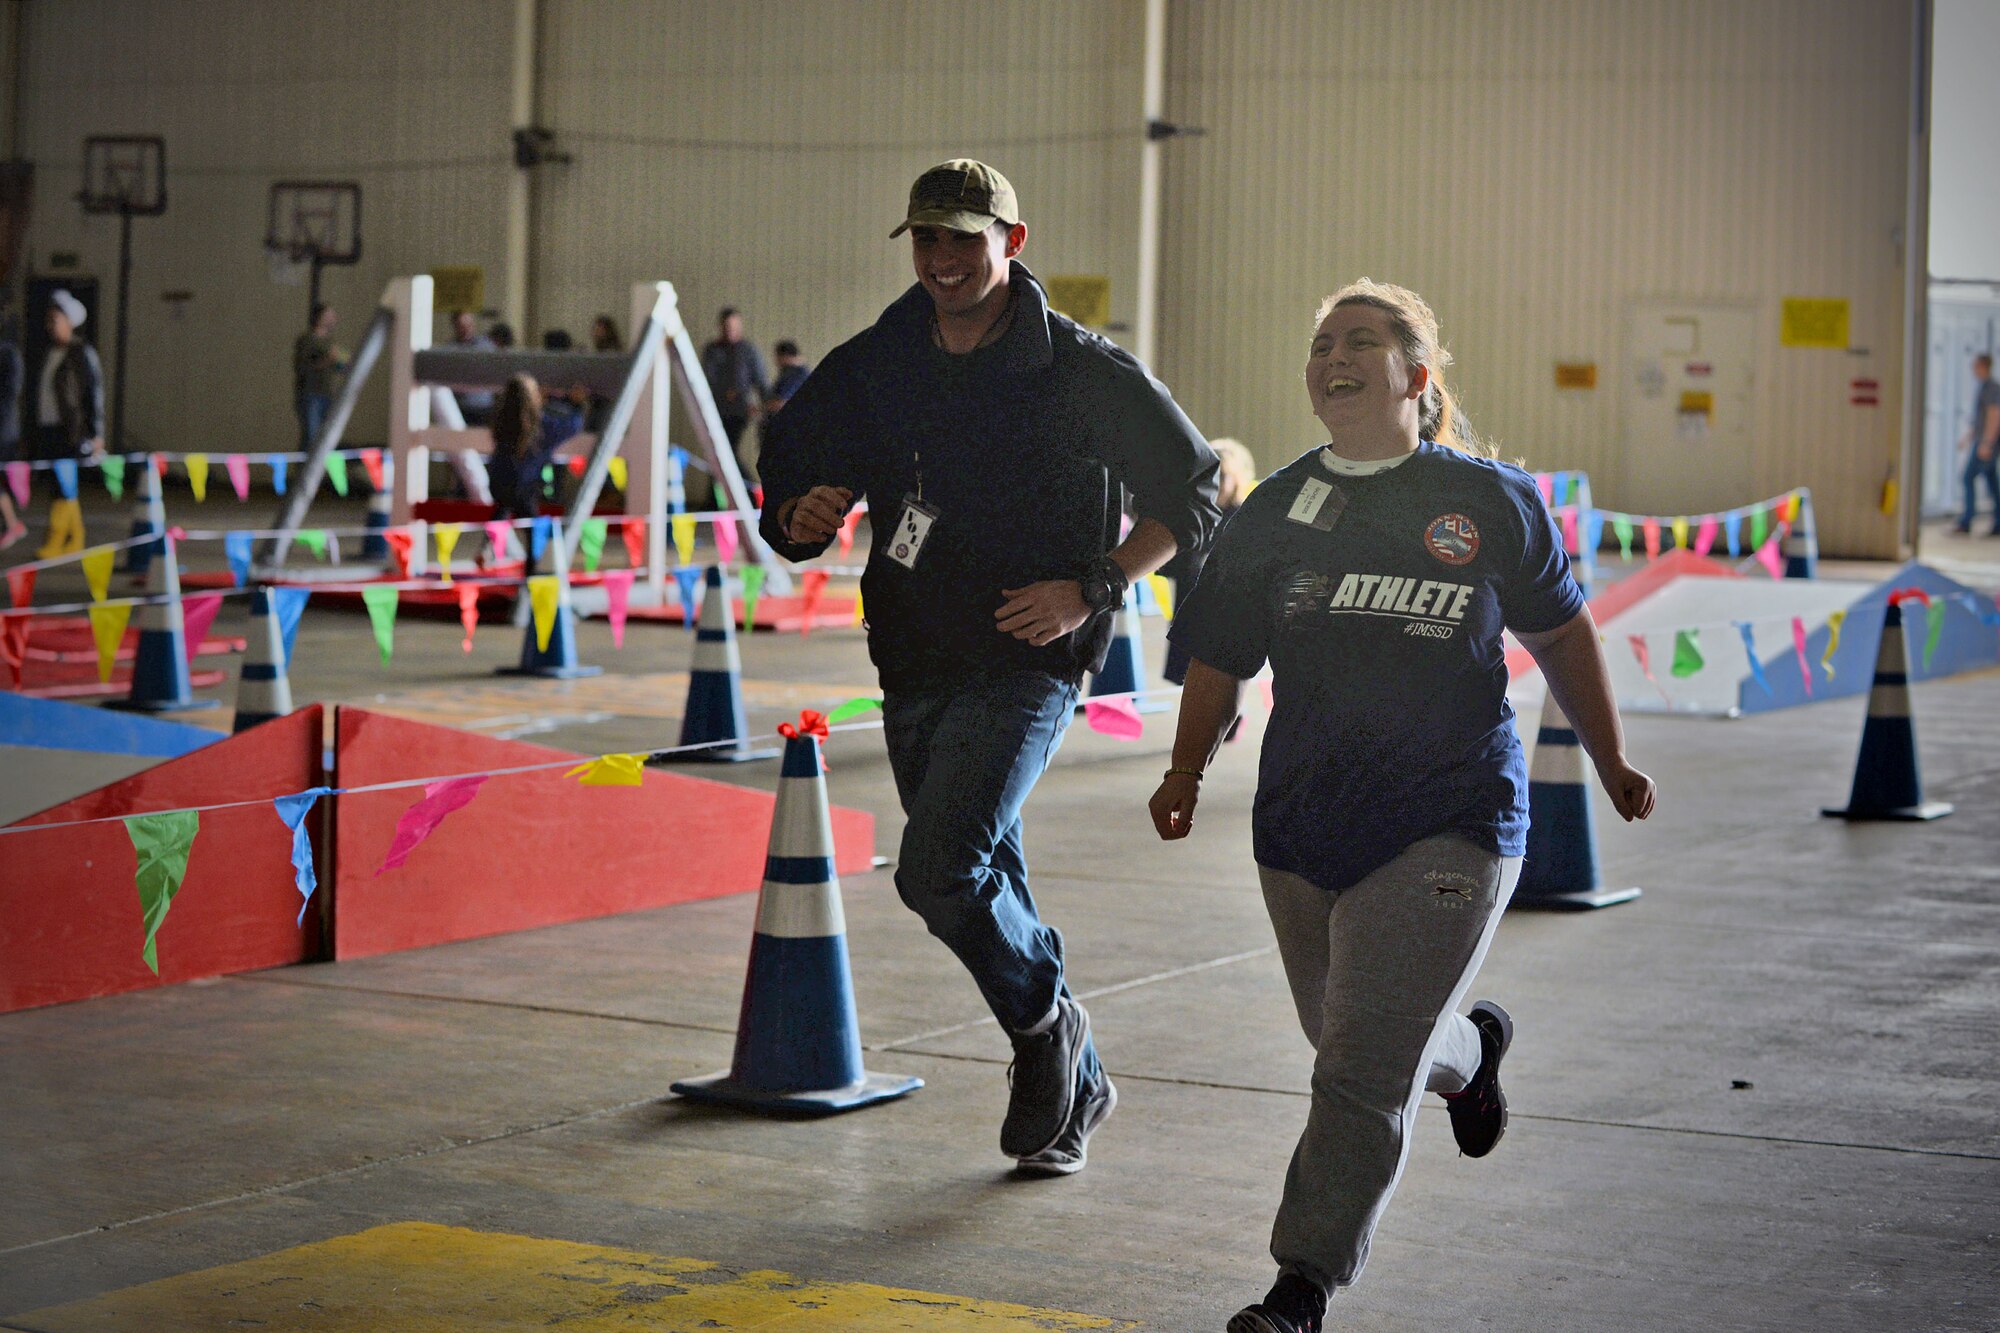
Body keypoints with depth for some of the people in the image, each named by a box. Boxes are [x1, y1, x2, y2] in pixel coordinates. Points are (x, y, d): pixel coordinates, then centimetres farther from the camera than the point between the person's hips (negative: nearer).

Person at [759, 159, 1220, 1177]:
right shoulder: (869, 369, 6)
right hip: (915, 668, 6)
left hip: (1027, 663, -6)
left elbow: (1191, 495, -1)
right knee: (982, 886, 13)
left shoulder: (1083, 373, -6)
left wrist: (1090, 589, -13)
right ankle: (1071, 1089, 31)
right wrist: (803, 518, -12)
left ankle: (1046, 1023, 5)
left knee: (939, 870, -21)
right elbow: (784, 497, 13)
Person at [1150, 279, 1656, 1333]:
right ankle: (1470, 1047, 52)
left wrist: (1610, 762, 15)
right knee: (1350, 1042, 20)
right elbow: (1219, 661, 10)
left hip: (1448, 822, -4)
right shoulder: (1271, 515, 7)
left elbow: (1559, 631, 11)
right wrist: (1186, 772, -3)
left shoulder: (1488, 502, 0)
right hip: (1301, 827, 5)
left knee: (1364, 1069, -12)